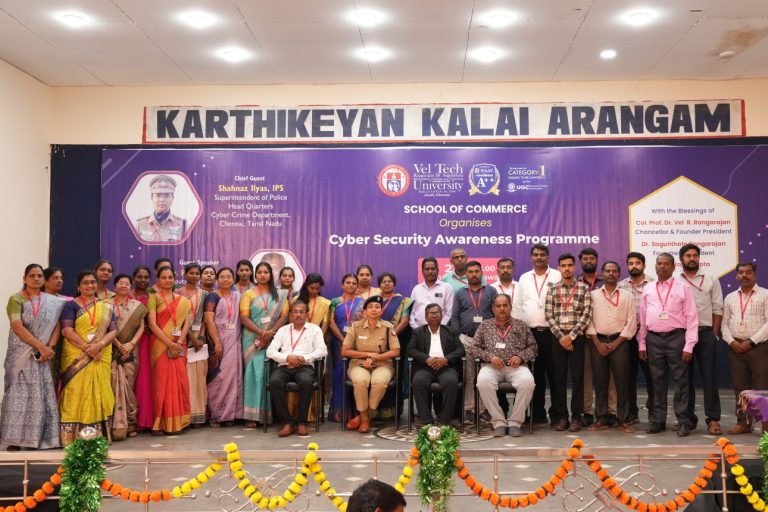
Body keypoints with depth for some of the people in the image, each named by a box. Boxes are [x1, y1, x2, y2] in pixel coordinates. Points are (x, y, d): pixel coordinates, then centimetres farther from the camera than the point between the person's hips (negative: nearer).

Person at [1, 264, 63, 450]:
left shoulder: (52, 302, 9)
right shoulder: (16, 299, -1)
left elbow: (56, 326, 4)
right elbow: (17, 327, -12)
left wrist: (49, 347, -13)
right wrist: (41, 347, -18)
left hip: (44, 355, 3)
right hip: (22, 355, -3)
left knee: (42, 395, 2)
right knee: (18, 395, -2)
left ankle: (39, 437, 7)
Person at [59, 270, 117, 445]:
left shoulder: (107, 307, 13)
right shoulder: (71, 305, 3)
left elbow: (113, 331, 5)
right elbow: (66, 330, -8)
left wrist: (99, 345, -14)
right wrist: (87, 348, -17)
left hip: (101, 357, 3)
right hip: (76, 357, -3)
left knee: (99, 394, 2)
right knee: (77, 394, -4)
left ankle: (98, 436, 6)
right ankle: (74, 437, -2)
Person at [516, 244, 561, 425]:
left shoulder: (558, 277, 2)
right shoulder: (524, 279, 13)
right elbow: (519, 305, 14)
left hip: (551, 331, -3)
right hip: (530, 332, 3)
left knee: (554, 373, 0)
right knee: (536, 374, 8)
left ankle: (556, 413, 8)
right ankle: (538, 413, 15)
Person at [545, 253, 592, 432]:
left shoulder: (584, 289, 3)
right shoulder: (552, 289, 8)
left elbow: (586, 315, -4)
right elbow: (549, 316, 2)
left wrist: (571, 336, -11)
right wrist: (561, 336, -8)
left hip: (577, 337, -1)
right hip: (557, 337, 2)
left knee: (577, 377, 0)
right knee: (559, 377, 3)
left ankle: (576, 416, 7)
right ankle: (561, 416, 10)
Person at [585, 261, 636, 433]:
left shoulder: (627, 297, 7)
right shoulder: (593, 295, 8)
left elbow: (631, 323, 1)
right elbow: (588, 321, 3)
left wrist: (615, 343, -7)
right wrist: (598, 344, -6)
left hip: (619, 342, -1)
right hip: (598, 342, 1)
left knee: (622, 382, -1)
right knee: (600, 382, 3)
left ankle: (624, 419, 6)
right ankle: (602, 418, 10)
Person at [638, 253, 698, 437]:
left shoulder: (683, 289, 2)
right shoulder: (648, 290, 12)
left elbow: (691, 318, -2)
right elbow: (643, 318, 13)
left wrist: (689, 346, -9)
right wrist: (641, 344, 9)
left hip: (676, 338, -3)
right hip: (653, 339, 3)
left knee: (680, 381, 0)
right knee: (657, 381, 9)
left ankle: (683, 421, 7)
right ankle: (657, 420, 17)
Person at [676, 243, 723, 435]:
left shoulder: (711, 280, 6)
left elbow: (717, 309, 4)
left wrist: (714, 334, -2)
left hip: (705, 333, 0)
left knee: (709, 377, -2)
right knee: (685, 378, 7)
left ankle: (713, 419, 3)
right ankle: (688, 417, 15)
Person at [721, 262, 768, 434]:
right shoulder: (730, 297, 14)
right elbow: (725, 324, 12)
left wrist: (751, 342, -13)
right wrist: (731, 342, -5)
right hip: (735, 348, 4)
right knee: (740, 387, 7)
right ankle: (743, 422, 15)